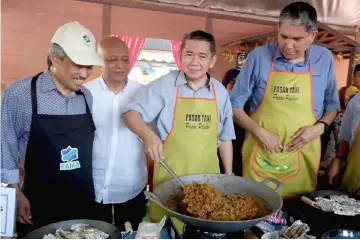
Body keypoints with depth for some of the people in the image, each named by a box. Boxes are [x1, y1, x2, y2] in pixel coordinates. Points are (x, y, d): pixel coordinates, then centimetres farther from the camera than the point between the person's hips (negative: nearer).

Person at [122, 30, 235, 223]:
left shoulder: (220, 92, 3)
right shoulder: (163, 86, -8)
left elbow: (225, 138, 10)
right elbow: (132, 113, -10)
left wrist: (229, 175, 13)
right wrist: (147, 134, -30)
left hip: (208, 178, 3)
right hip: (170, 177, -3)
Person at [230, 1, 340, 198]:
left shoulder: (324, 59, 1)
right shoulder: (258, 57, -7)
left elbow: (332, 105, 13)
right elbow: (235, 104, -3)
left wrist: (319, 127, -7)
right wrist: (260, 132, -14)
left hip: (302, 157, 2)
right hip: (261, 154, -2)